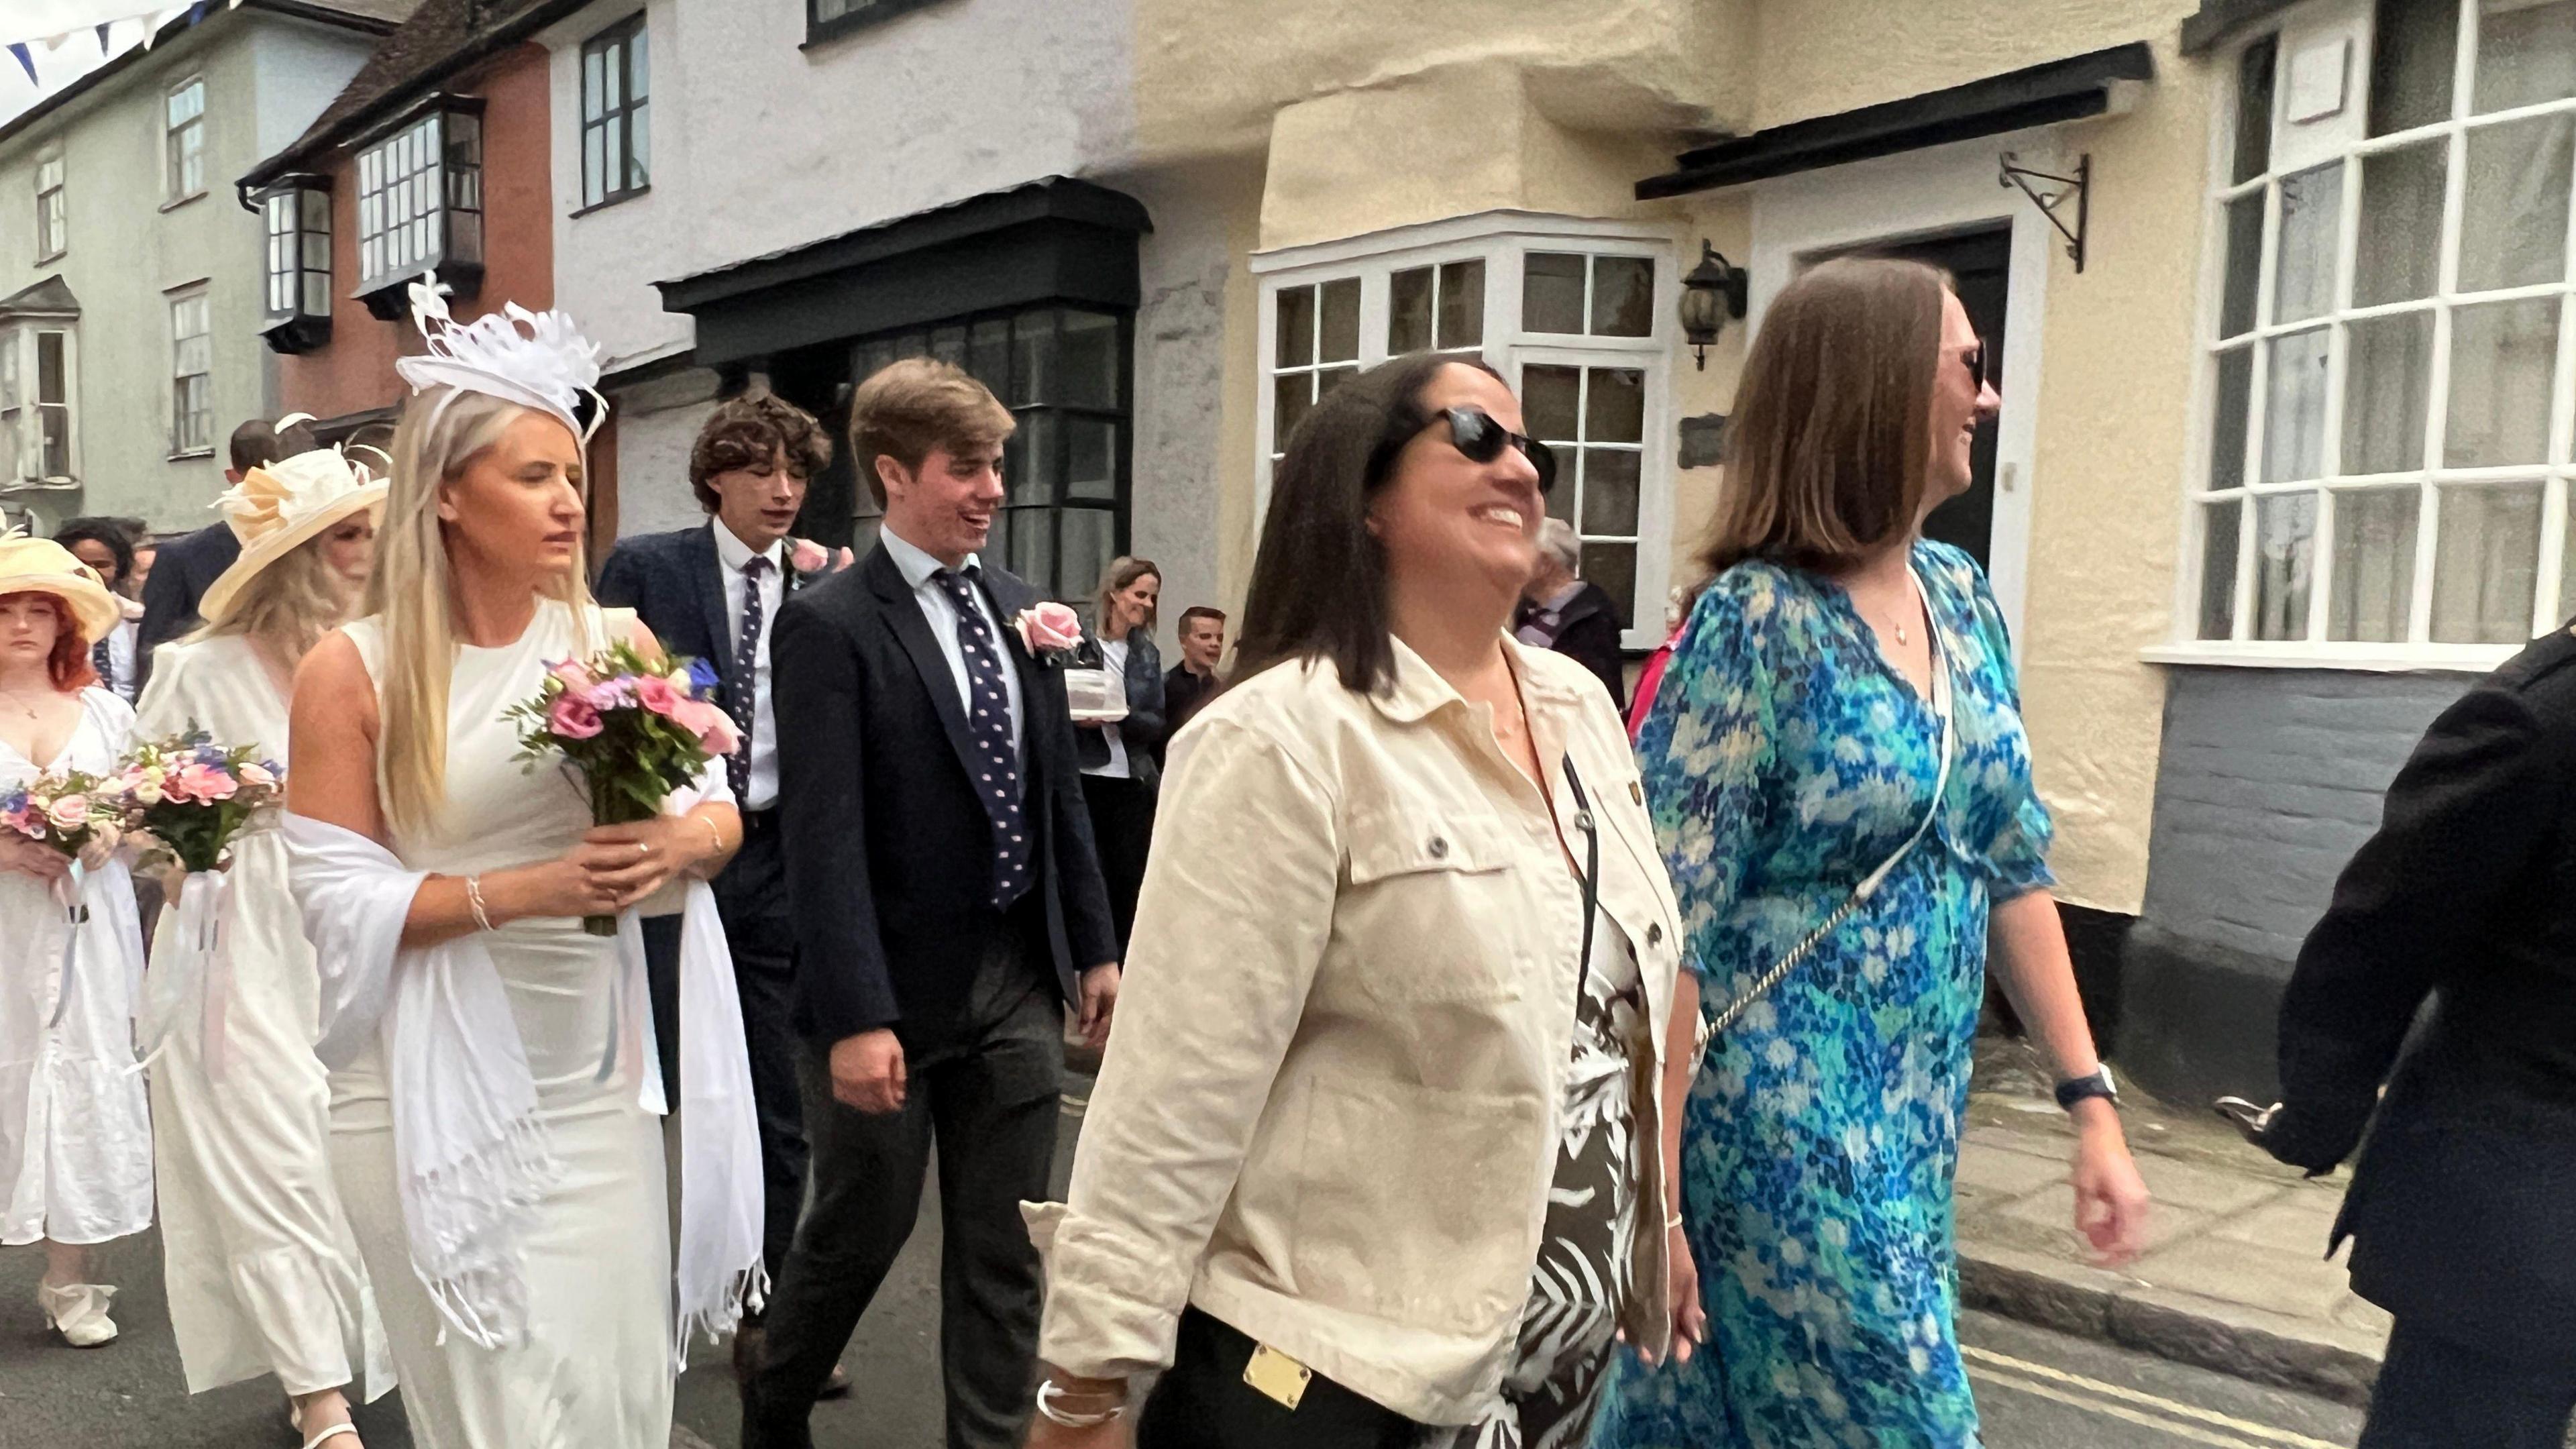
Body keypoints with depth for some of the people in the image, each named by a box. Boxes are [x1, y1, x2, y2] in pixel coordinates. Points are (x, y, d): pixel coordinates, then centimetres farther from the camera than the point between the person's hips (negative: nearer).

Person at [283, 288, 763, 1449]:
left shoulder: (618, 642, 1)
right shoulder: (353, 670, -7)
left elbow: (720, 808, 7)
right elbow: (335, 895, -9)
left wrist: (678, 843, -15)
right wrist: (522, 891, -20)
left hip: (597, 1081, 3)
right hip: (438, 1092, -3)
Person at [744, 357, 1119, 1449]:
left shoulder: (1016, 606, 6)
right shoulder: (829, 625, -12)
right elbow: (823, 838, -18)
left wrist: (1094, 946, 10)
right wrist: (857, 1018, -21)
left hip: (1019, 980, 5)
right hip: (895, 990, -5)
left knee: (1003, 1248, 13)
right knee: (859, 1233, 14)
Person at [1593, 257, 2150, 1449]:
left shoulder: (1963, 600, 6)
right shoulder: (1758, 619, -16)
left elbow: (2013, 867, 12)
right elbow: (1666, 923, -17)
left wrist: (2089, 1097, 10)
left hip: (1918, 1118, 6)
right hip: (1788, 1125, -6)